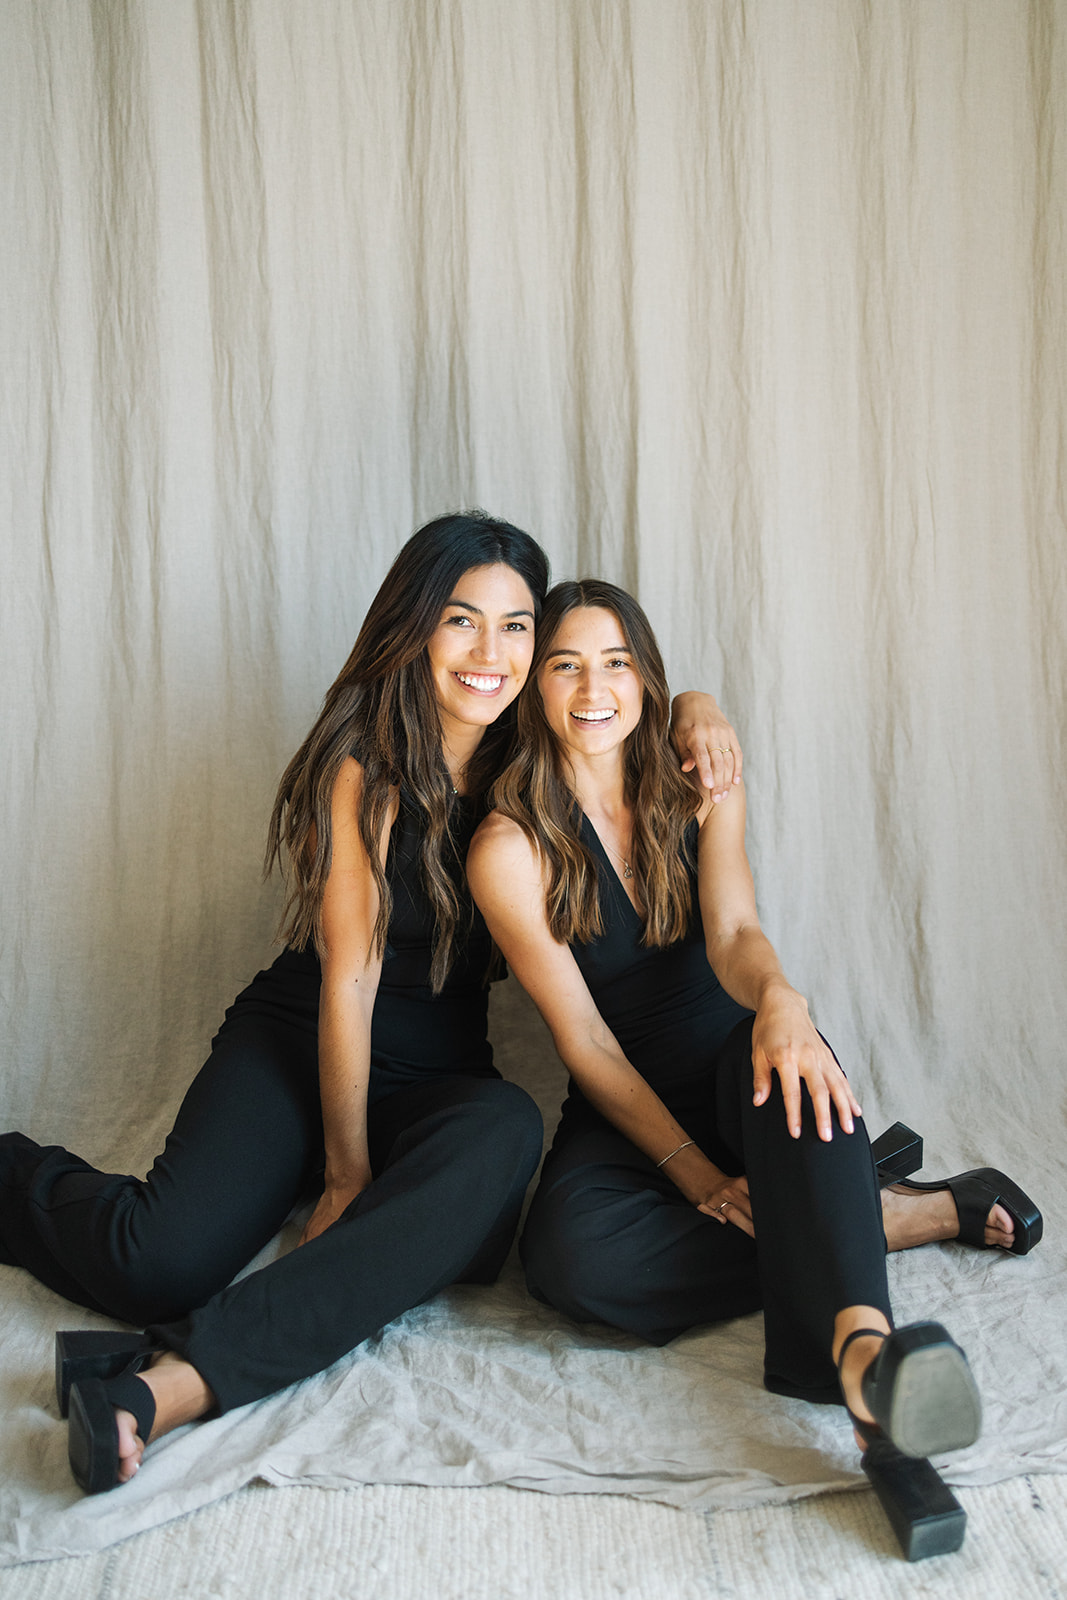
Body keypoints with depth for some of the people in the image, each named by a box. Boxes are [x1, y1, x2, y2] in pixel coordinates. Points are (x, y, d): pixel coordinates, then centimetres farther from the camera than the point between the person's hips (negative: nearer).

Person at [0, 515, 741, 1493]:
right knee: (165, 1259, -27)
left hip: (439, 1077, 4)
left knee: (505, 1130, -34)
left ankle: (174, 1382, -38)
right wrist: (346, 1169, -12)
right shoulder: (368, 767, -13)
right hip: (296, 1046, -4)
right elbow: (349, 980, -14)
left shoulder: (525, 760, 3)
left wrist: (697, 709, -5)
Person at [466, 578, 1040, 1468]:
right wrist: (693, 1173, -19)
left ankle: (857, 1342, -57)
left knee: (786, 1054, -36)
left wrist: (778, 999, -41)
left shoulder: (699, 795, 2)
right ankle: (897, 1214, -28)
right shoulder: (509, 849, -9)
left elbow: (734, 934, -16)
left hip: (733, 1078, 2)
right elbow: (582, 1036, -11)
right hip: (623, 1115, -1)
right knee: (566, 1257, -34)